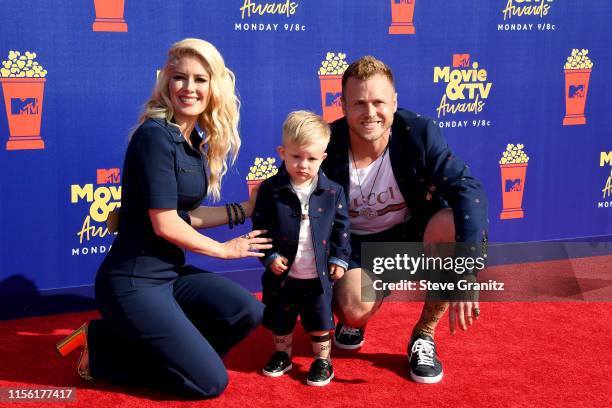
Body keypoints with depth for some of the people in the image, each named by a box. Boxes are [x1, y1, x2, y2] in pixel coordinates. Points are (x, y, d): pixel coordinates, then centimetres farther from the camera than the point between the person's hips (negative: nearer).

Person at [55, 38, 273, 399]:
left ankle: (164, 348, 9)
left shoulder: (195, 140, 9)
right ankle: (102, 351, 6)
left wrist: (244, 209, 11)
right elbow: (165, 224, -19)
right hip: (132, 282, -8)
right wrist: (224, 249, -6)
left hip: (170, 272, 8)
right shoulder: (155, 136, -18)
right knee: (210, 382, -7)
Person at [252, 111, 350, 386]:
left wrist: (339, 259, -1)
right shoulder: (271, 189, -9)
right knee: (280, 319, 17)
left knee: (320, 320, 10)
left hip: (319, 275, 0)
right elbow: (260, 226, -5)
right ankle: (282, 354, 38)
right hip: (282, 274, 1)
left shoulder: (333, 192, -5)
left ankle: (323, 361, 28)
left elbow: (341, 228, 2)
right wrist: (270, 256, -12)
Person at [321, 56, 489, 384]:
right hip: (355, 243, -1)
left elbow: (468, 190, -31)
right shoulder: (326, 146, -21)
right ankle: (352, 319, 15)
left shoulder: (419, 133, -21)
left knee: (464, 225, -32)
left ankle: (424, 335, -8)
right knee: (356, 310, -32)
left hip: (414, 233, 1)